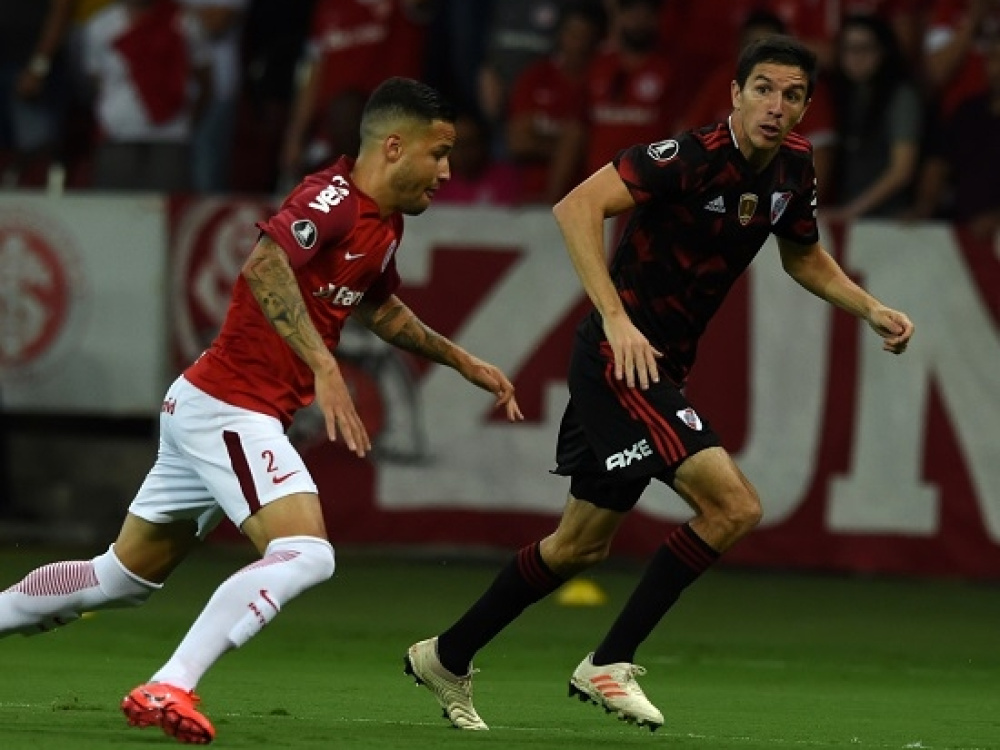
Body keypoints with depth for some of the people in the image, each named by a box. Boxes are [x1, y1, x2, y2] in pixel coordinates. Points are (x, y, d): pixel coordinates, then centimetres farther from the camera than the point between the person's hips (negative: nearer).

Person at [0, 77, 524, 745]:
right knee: (305, 555, -22)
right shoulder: (335, 199, -17)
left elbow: (384, 311, 34)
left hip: (205, 410, 10)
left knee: (131, 573, 16)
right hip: (228, 407, -10)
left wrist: (463, 362, 32)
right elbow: (265, 264, -35)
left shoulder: (384, 224, 14)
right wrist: (323, 367, -36)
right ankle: (169, 689, -28)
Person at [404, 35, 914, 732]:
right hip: (620, 356, -9)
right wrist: (616, 319, -37)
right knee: (734, 506, -19)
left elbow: (804, 256, 23)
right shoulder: (691, 156, -22)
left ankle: (447, 657, 33)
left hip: (661, 368, 9)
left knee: (582, 544, 17)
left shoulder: (794, 166, 3)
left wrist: (871, 309, 8)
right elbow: (577, 207, -31)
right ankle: (609, 664, -9)